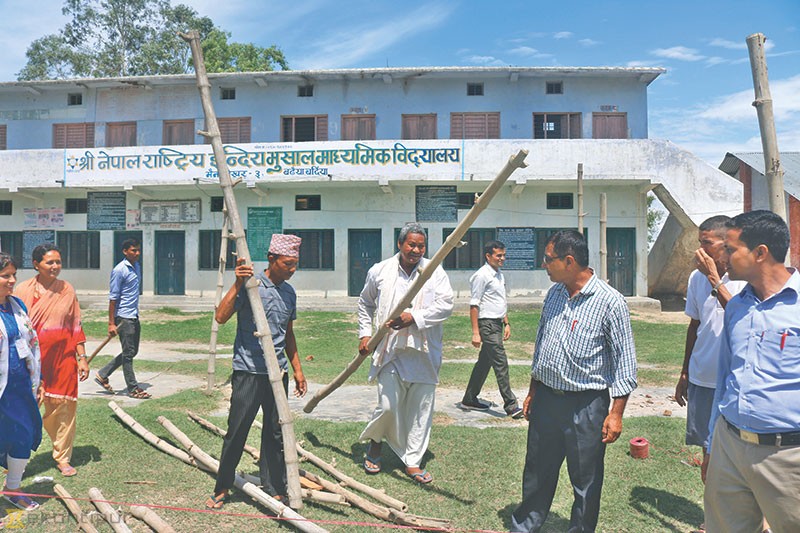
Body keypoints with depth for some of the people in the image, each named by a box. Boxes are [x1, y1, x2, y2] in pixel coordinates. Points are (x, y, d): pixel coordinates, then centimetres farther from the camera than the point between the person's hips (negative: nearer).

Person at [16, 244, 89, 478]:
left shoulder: (67, 290, 4)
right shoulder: (23, 290, -1)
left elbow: (76, 326, 7)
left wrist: (82, 358, 3)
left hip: (63, 356, 1)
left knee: (64, 406, 3)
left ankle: (62, 458, 18)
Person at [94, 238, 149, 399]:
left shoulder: (137, 266, 12)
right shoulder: (119, 270, -14)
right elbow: (113, 298, -14)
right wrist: (111, 323, -15)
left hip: (134, 316, 9)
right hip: (124, 317, -9)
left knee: (133, 351, 14)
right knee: (128, 353, -1)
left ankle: (102, 374, 26)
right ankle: (133, 389, 9)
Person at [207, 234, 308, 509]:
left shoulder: (289, 292, 11)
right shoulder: (250, 283, -8)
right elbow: (221, 317, -18)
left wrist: (297, 369, 19)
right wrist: (238, 284, -24)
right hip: (248, 370, -5)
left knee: (275, 432, 11)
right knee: (237, 431, 2)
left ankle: (274, 490, 23)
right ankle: (222, 489, 20)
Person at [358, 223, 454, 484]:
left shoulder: (435, 272, 1)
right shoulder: (380, 271, 5)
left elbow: (445, 305, -8)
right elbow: (365, 303, 19)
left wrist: (414, 317, -19)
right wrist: (365, 334, 11)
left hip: (424, 352, 1)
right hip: (390, 350, -1)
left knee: (421, 409, 7)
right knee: (388, 406, -6)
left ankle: (412, 462, 24)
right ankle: (374, 443, 26)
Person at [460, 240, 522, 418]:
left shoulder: (499, 275, 16)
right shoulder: (481, 276, -12)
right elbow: (474, 305, -14)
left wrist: (506, 323, 20)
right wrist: (475, 332, -18)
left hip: (497, 324, 9)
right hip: (487, 324, -9)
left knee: (484, 362, 13)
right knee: (501, 363, -10)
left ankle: (470, 399, 23)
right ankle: (510, 405, -6)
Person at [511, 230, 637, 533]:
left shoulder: (610, 301, -13)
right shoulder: (554, 294, 6)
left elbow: (624, 362, -10)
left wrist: (616, 413, -12)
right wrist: (532, 392, 18)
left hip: (586, 405, -6)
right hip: (546, 398, 6)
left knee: (586, 481, 10)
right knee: (537, 473, 18)